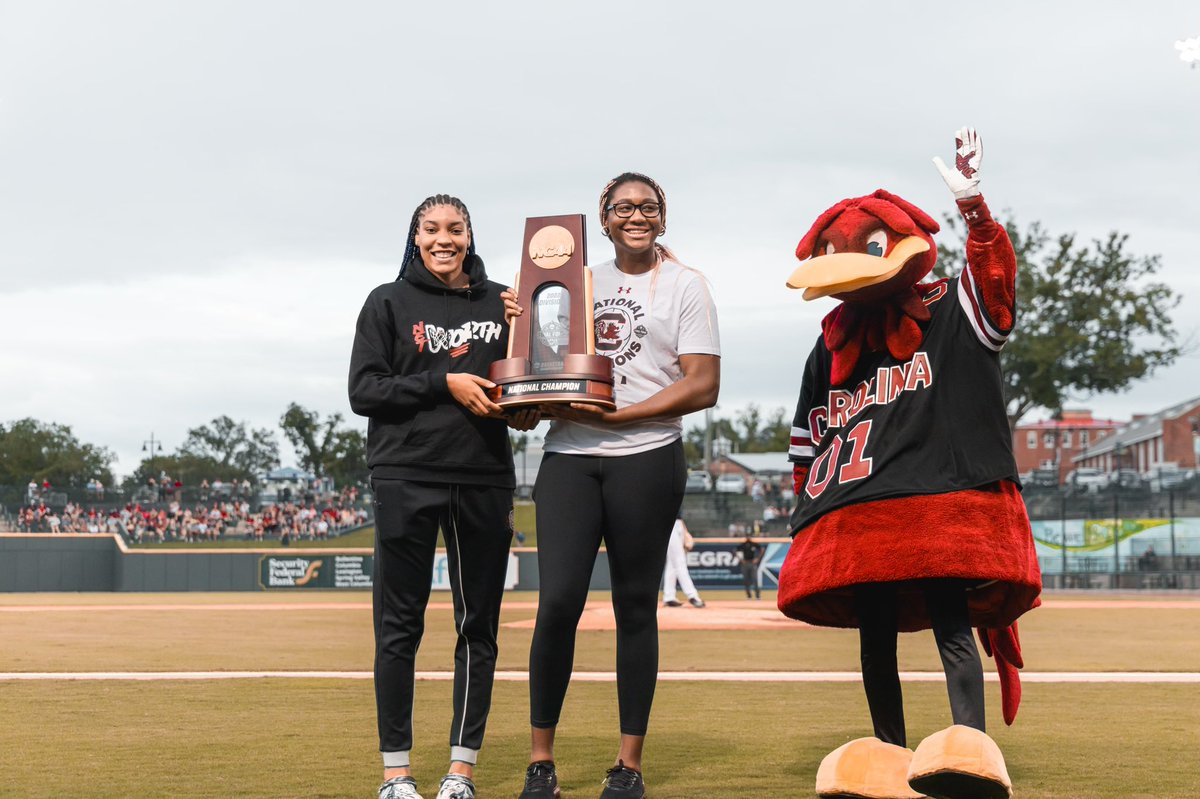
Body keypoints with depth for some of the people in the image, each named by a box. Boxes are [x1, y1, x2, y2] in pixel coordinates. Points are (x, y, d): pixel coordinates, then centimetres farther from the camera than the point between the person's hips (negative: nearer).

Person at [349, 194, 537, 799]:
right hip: (406, 480, -3)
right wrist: (444, 382, -13)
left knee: (479, 625, 4)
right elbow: (363, 391, -3)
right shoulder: (389, 303, 4)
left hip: (485, 481, 3)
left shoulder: (500, 302, 12)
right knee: (400, 627, 0)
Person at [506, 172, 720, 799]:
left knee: (635, 607, 2)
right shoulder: (578, 283, 17)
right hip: (569, 458, 3)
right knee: (557, 601, -8)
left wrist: (618, 415, -12)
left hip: (648, 459, -2)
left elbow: (703, 388, -3)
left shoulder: (685, 286, 6)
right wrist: (523, 321, 3)